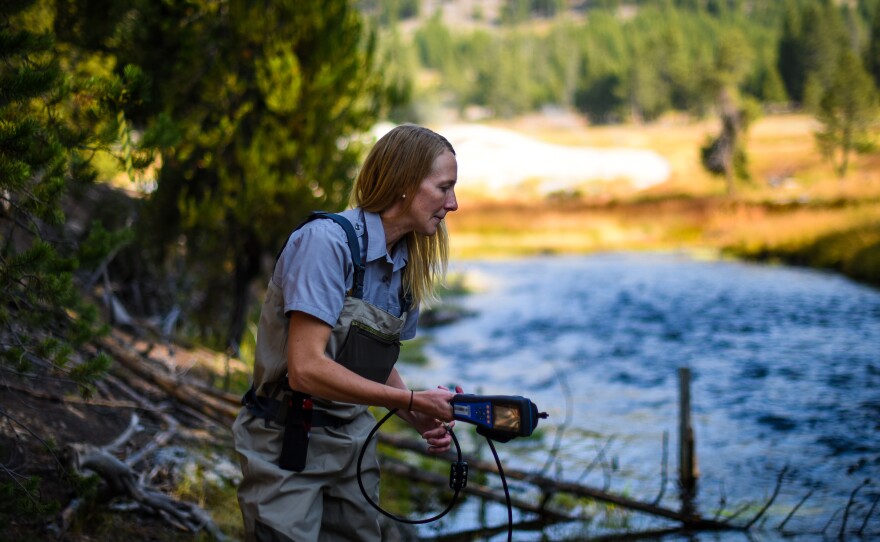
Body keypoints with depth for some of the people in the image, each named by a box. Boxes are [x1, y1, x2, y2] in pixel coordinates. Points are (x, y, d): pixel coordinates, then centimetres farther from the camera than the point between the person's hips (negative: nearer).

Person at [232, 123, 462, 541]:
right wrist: (413, 400, -22)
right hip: (287, 448, -7)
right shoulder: (326, 241, -21)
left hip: (352, 442, 7)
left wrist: (422, 421, -3)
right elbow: (306, 368, -27)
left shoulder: (407, 268, 4)